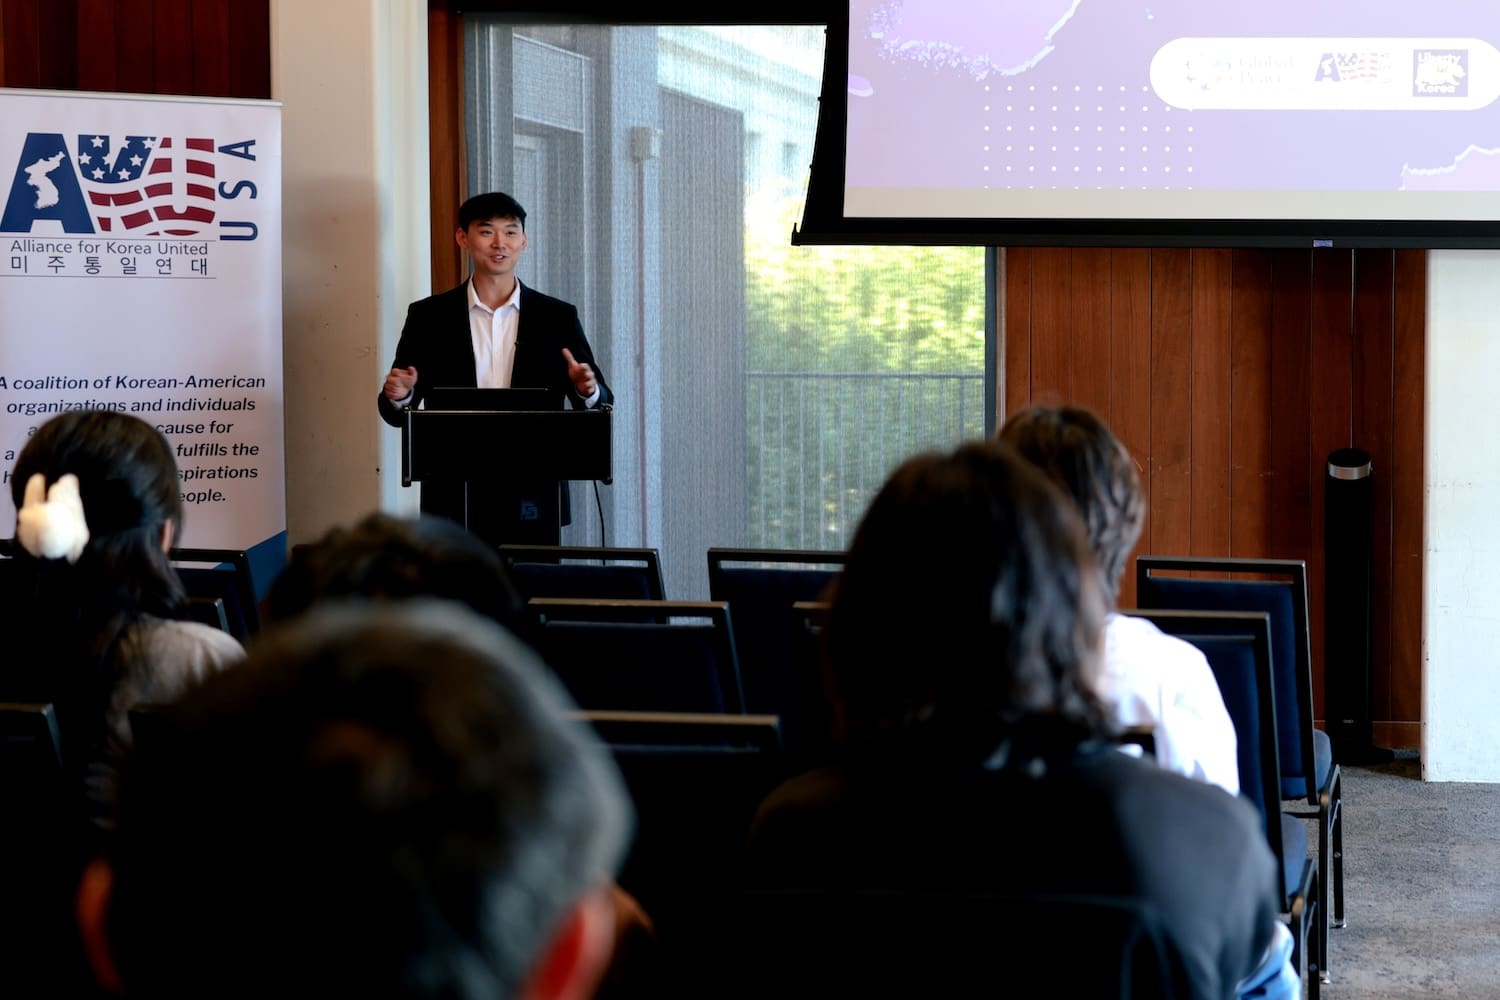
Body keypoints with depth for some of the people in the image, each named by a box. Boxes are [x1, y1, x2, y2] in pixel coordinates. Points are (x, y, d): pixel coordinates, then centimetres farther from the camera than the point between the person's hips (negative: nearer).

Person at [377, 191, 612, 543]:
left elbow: (601, 403, 5)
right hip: (454, 502, 0)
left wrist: (588, 391, -18)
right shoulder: (428, 316, 6)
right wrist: (398, 395, -16)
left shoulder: (558, 317, 7)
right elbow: (396, 412, 7)